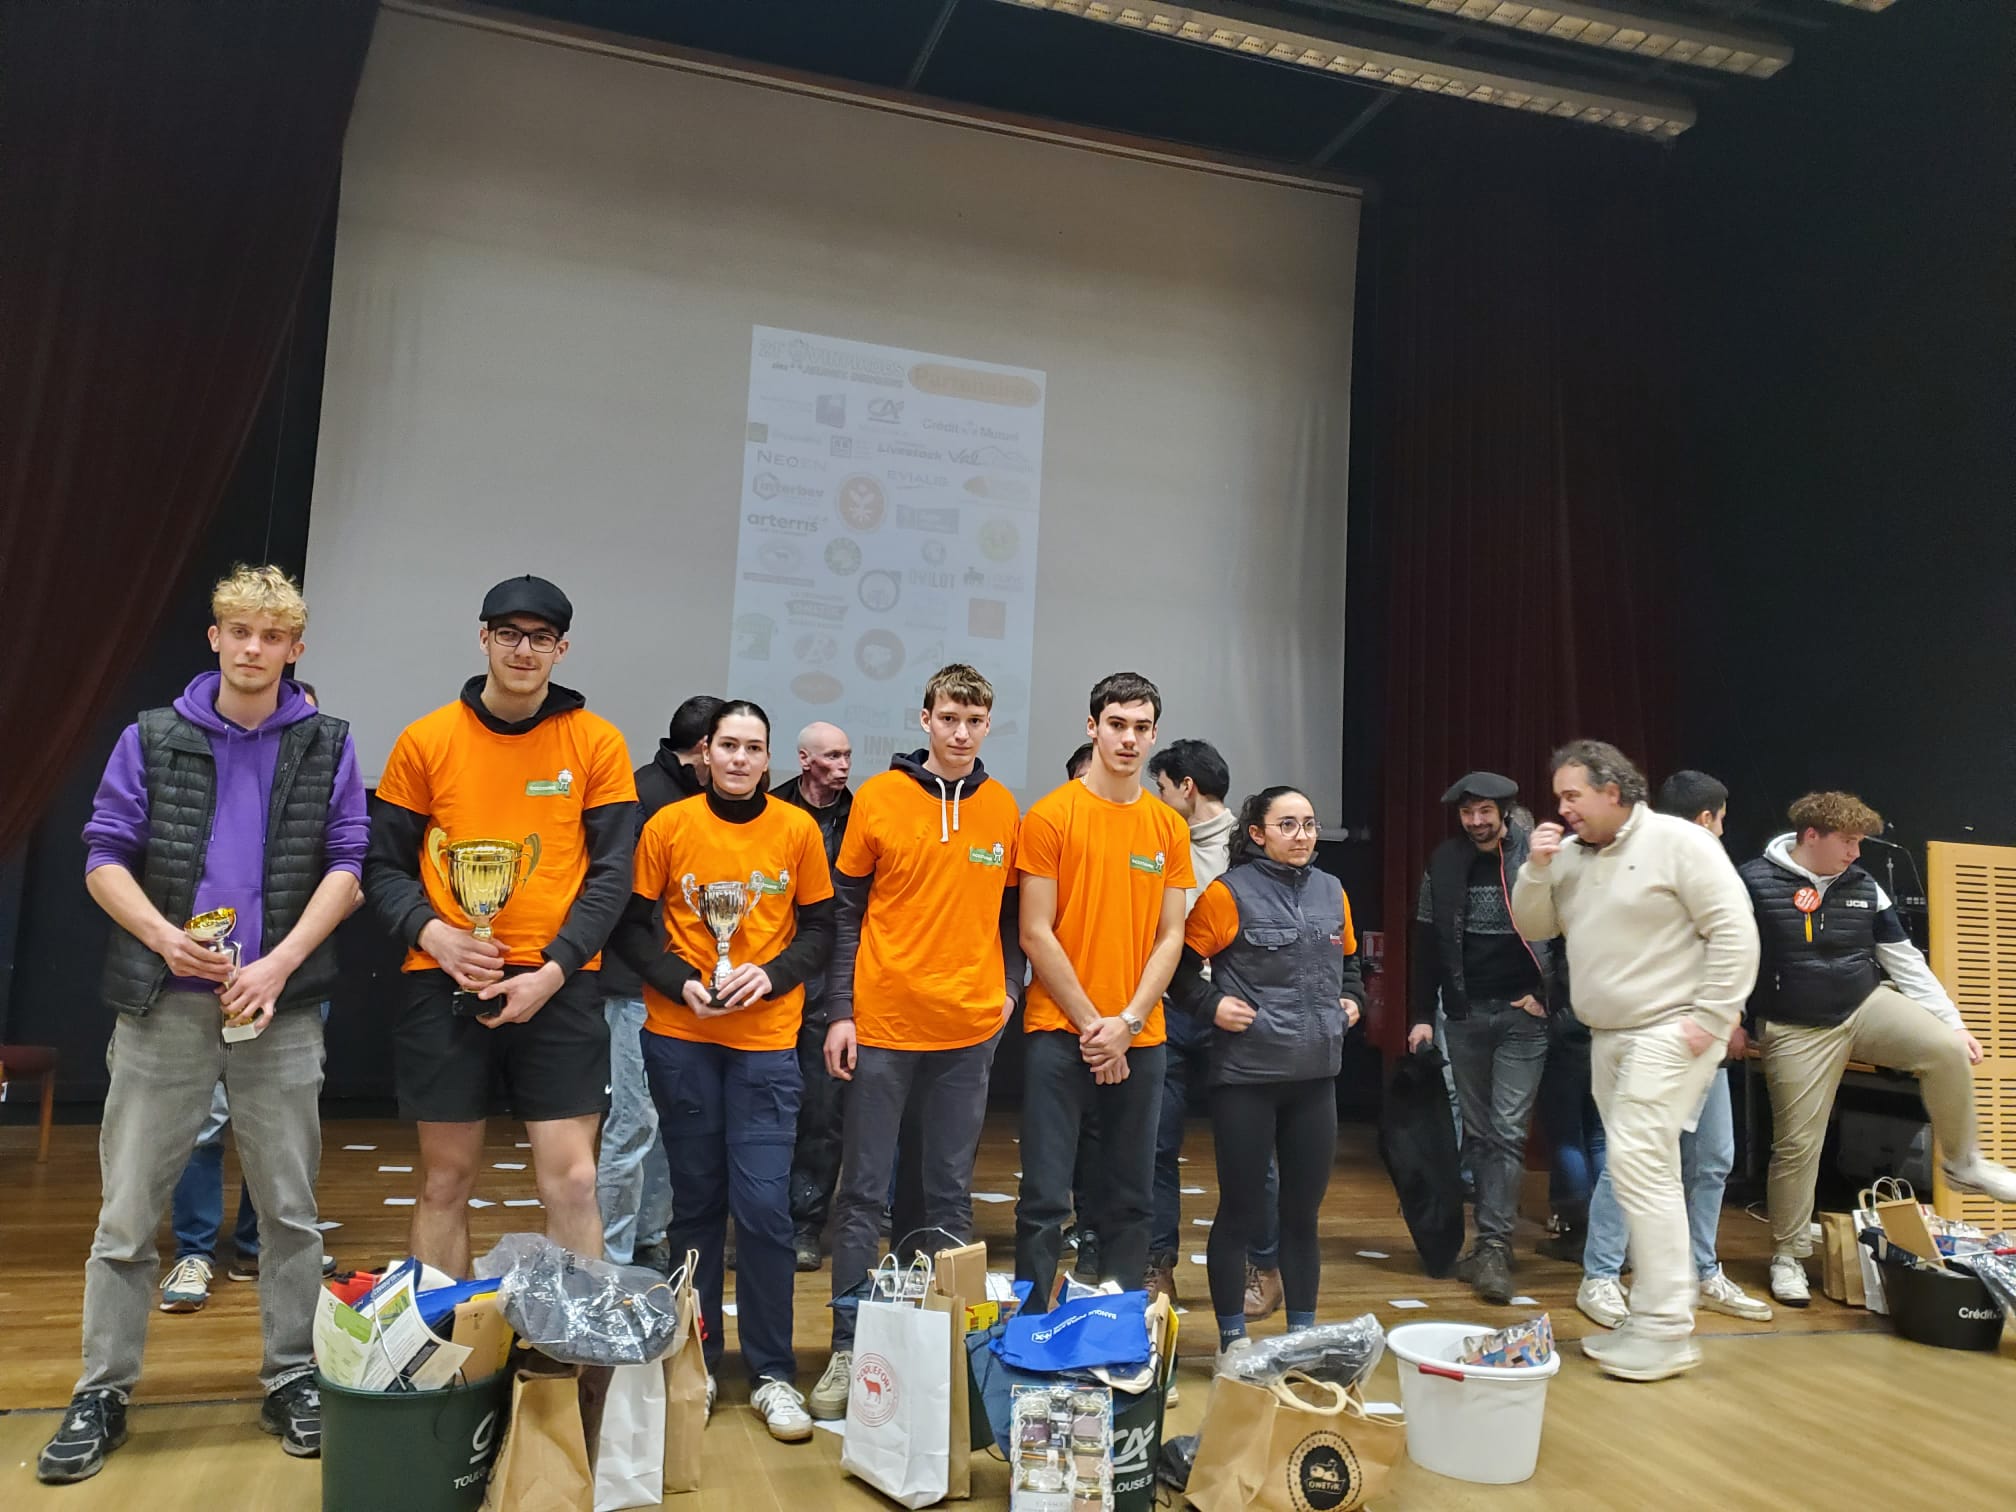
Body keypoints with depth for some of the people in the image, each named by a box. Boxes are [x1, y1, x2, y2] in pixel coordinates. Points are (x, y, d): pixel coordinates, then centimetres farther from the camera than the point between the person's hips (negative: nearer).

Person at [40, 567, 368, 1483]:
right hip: (163, 1004, 1)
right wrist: (163, 935, -14)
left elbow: (347, 867, -1)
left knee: (289, 1208, 7)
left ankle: (292, 1380, 20)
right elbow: (104, 857, 3)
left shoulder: (327, 746, 4)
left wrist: (280, 963, -12)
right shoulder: (152, 740, 6)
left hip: (280, 1006, 0)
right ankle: (102, 1394, 21)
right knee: (127, 1210, 6)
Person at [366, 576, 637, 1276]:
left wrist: (554, 969, -11)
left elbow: (611, 874, -1)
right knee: (445, 1179, 11)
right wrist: (430, 933, -10)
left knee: (571, 1180, -2)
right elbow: (383, 864, 7)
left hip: (558, 986, -1)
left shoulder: (597, 742, 1)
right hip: (444, 984, 1)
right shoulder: (426, 739, 4)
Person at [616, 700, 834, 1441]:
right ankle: (695, 1358, 27)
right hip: (680, 1035, 1)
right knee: (696, 1199, 11)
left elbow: (820, 930, 4)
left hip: (766, 1038, 0)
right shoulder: (668, 825, 0)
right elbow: (634, 926, 3)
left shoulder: (797, 829, 1)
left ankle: (772, 1373, 11)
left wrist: (771, 974, -12)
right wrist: (682, 983, -12)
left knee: (763, 1203, -4)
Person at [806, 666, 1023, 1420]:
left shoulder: (1004, 809, 5)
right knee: (863, 1191, 4)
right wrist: (840, 1011, -4)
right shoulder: (878, 798, -2)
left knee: (952, 1192, 11)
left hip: (969, 1029, 2)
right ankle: (847, 1346, 14)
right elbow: (846, 913, 0)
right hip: (883, 1023, -2)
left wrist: (1007, 990, 3)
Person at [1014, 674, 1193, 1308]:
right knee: (1046, 1198, -2)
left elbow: (1170, 937, 6)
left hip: (1140, 1038, 4)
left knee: (1131, 1197, 12)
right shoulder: (1052, 815, -4)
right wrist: (1091, 1024, -9)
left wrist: (1128, 1022, -6)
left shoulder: (1170, 828, 8)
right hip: (1061, 1033, -4)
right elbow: (1036, 933, -7)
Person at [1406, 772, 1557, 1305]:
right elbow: (1428, 942, 6)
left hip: (1521, 1016, -3)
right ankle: (1493, 1234, 20)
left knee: (1506, 1132, -6)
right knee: (1477, 1132, 9)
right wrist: (1421, 1015, 3)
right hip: (1464, 1015, 4)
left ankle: (1494, 1248, -3)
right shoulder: (1444, 863, 4)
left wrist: (1545, 995, -10)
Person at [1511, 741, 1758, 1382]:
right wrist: (1536, 869, -5)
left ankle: (1665, 1330, -7)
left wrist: (1711, 1018, -16)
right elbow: (1533, 928, 12)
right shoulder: (1570, 854, 9)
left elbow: (1734, 931, -13)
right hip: (1608, 1036, 8)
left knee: (1638, 1161, -14)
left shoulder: (1678, 841, -11)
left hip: (1670, 1031, -8)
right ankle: (1653, 1319, 20)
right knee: (1642, 1169, 11)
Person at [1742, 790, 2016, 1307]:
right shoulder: (1756, 882, -14)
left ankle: (1964, 1164, 0)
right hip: (1798, 1031, -3)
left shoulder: (1863, 886, 2)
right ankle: (1788, 1255, 18)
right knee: (1797, 1144, -1)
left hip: (1869, 1004, 4)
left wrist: (1954, 1023, 5)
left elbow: (1905, 959, 8)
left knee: (1947, 1049, -24)